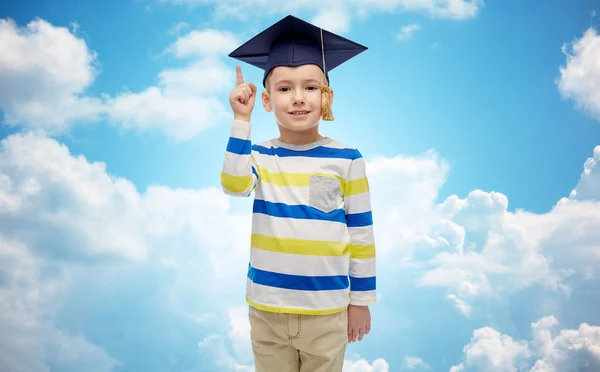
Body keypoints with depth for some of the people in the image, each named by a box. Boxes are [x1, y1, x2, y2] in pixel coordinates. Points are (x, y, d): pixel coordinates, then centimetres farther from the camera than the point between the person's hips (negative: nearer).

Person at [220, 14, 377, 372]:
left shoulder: (347, 160, -5)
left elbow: (362, 234, -1)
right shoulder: (260, 156, 0)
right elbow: (234, 185, -22)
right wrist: (242, 119, -22)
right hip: (266, 309, 2)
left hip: (326, 310, -1)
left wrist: (361, 300, 2)